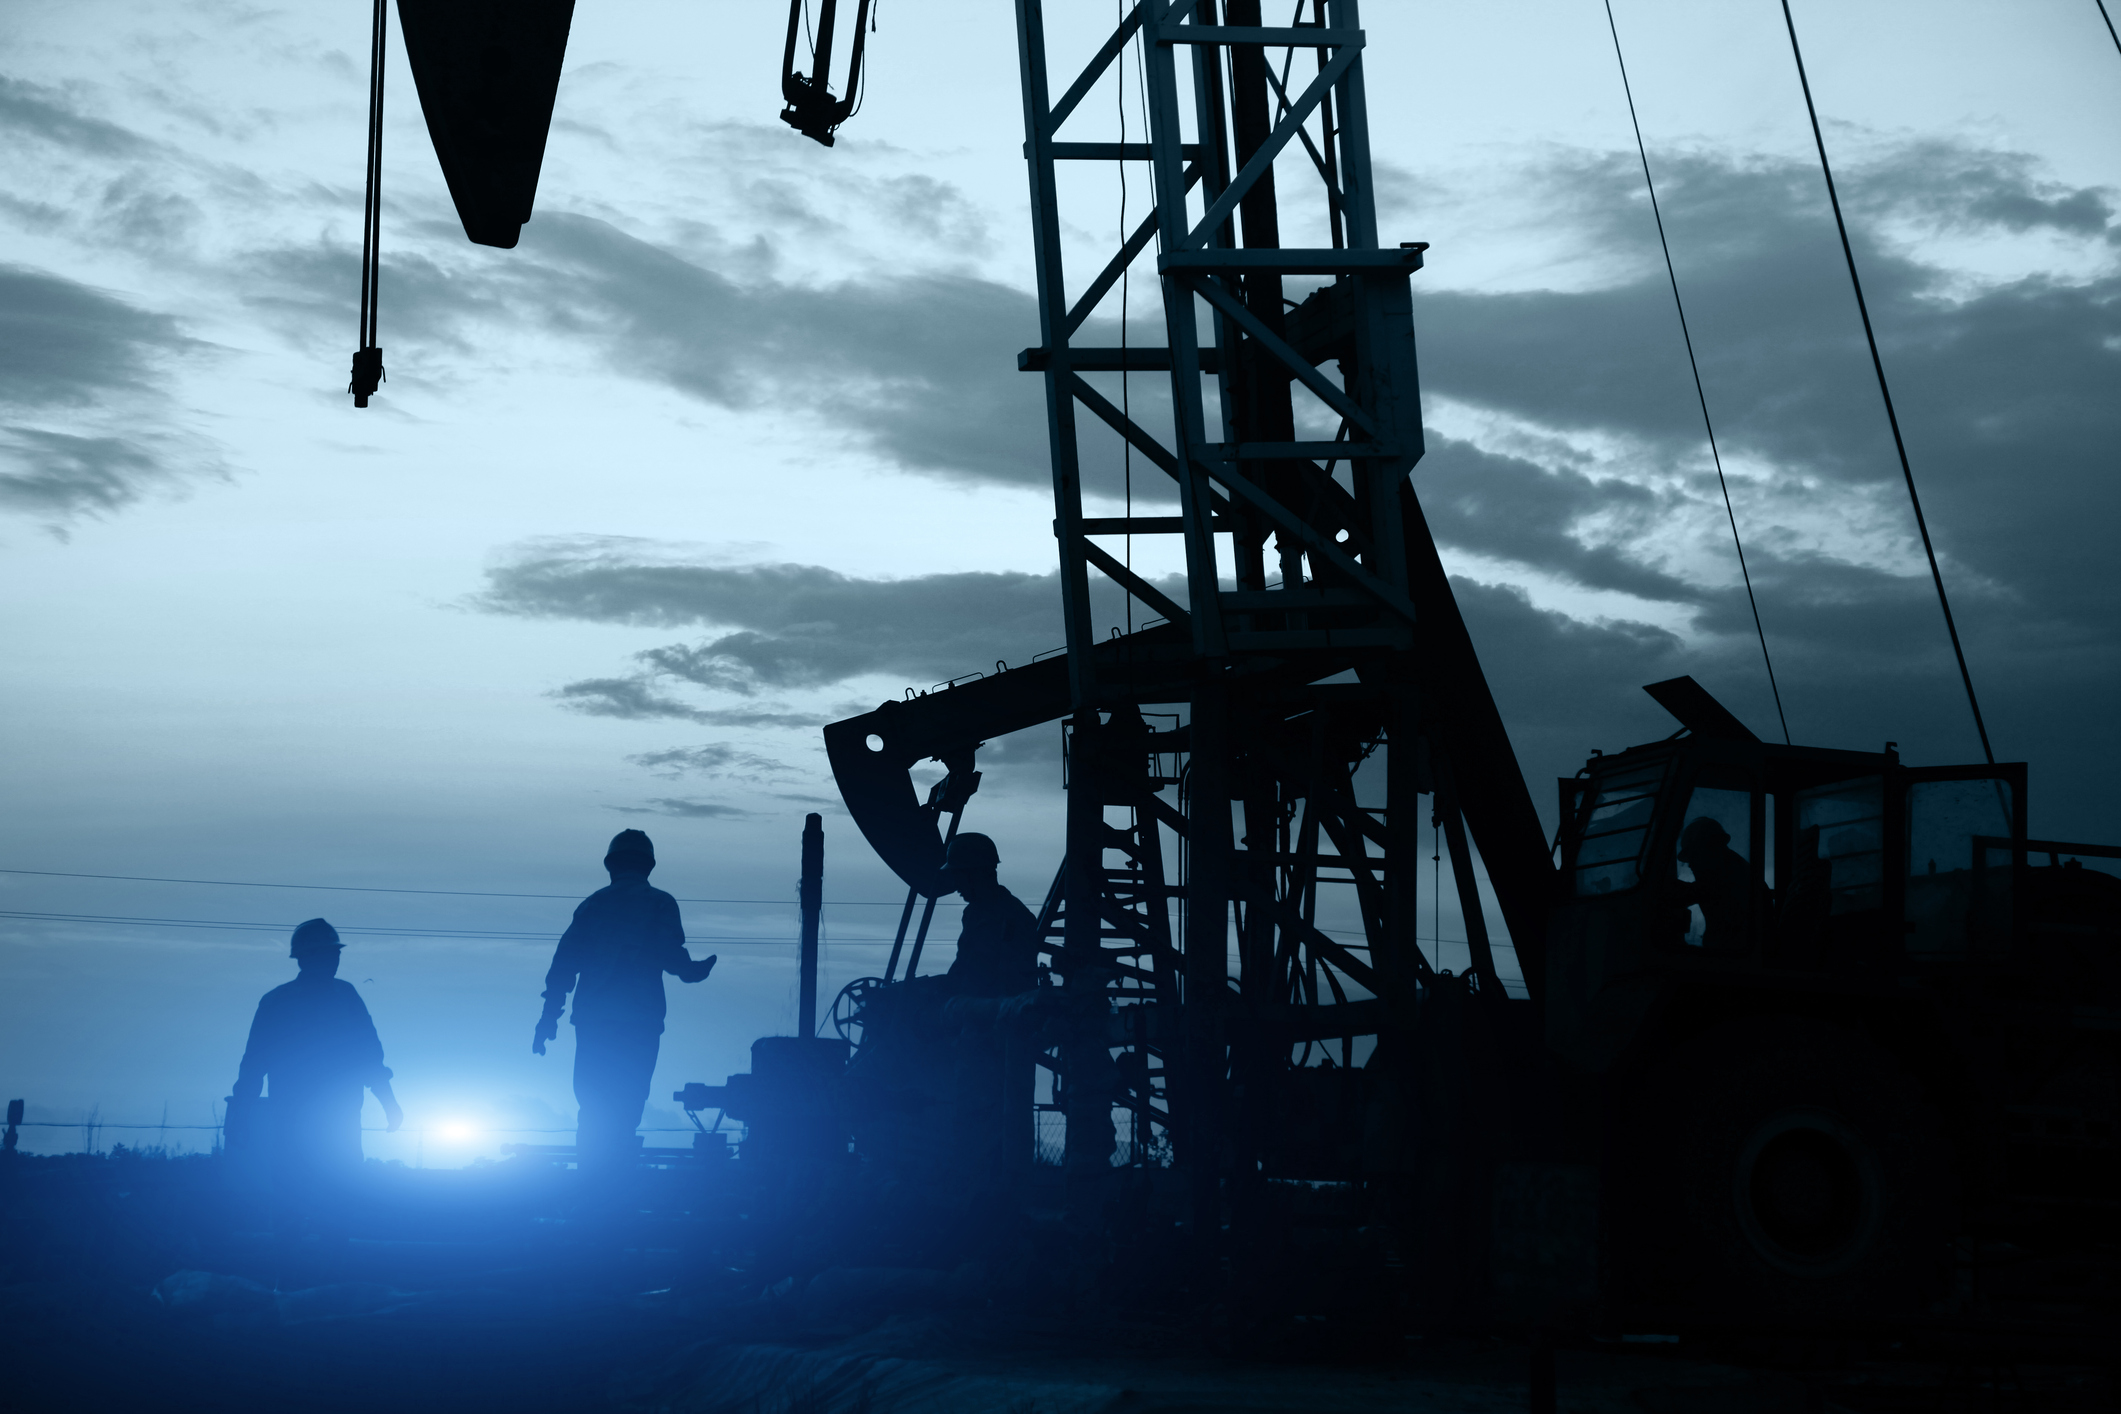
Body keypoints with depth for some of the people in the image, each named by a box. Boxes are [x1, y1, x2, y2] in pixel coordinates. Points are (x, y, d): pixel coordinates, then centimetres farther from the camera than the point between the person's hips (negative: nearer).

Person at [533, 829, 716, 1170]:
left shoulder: (593, 903, 12)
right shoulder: (660, 904, 4)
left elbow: (566, 960, 7)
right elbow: (672, 957, -8)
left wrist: (550, 1016, 9)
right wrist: (695, 971, 14)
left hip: (592, 1020, 3)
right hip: (639, 1022, -3)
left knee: (592, 1107, 9)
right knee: (624, 1110, 0)